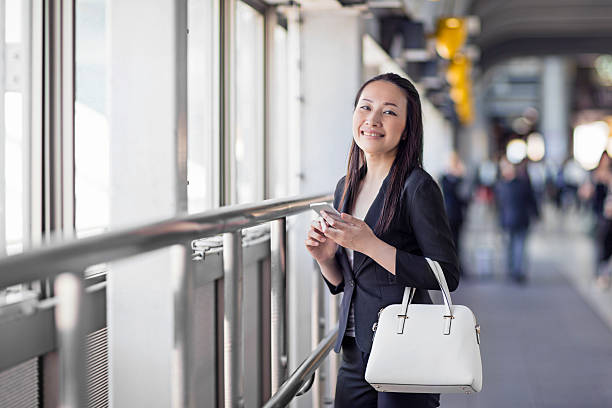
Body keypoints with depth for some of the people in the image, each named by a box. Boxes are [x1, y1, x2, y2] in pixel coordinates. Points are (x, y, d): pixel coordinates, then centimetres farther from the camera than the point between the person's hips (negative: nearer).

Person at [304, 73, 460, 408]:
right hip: (354, 353, 7)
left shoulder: (418, 187, -11)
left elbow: (447, 276, -18)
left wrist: (370, 244, -21)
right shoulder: (346, 187, 10)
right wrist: (325, 257, -5)